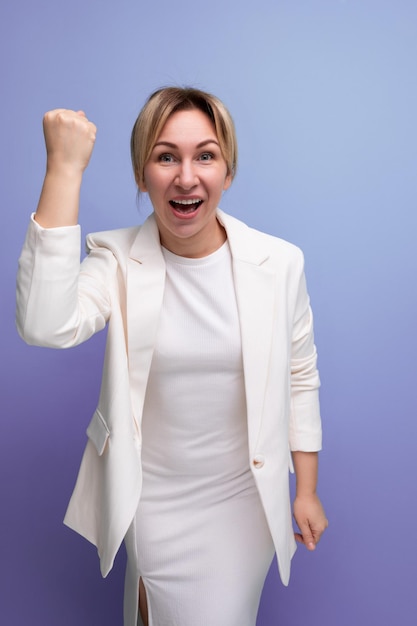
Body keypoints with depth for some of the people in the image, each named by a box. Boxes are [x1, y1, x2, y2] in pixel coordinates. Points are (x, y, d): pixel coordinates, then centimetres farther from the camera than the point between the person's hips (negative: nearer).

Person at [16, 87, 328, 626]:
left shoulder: (279, 262, -10)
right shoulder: (117, 261, -13)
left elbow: (300, 380, -1)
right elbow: (45, 326, -32)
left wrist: (307, 491, 4)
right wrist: (64, 168, -31)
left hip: (245, 498, 1)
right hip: (152, 498, -1)